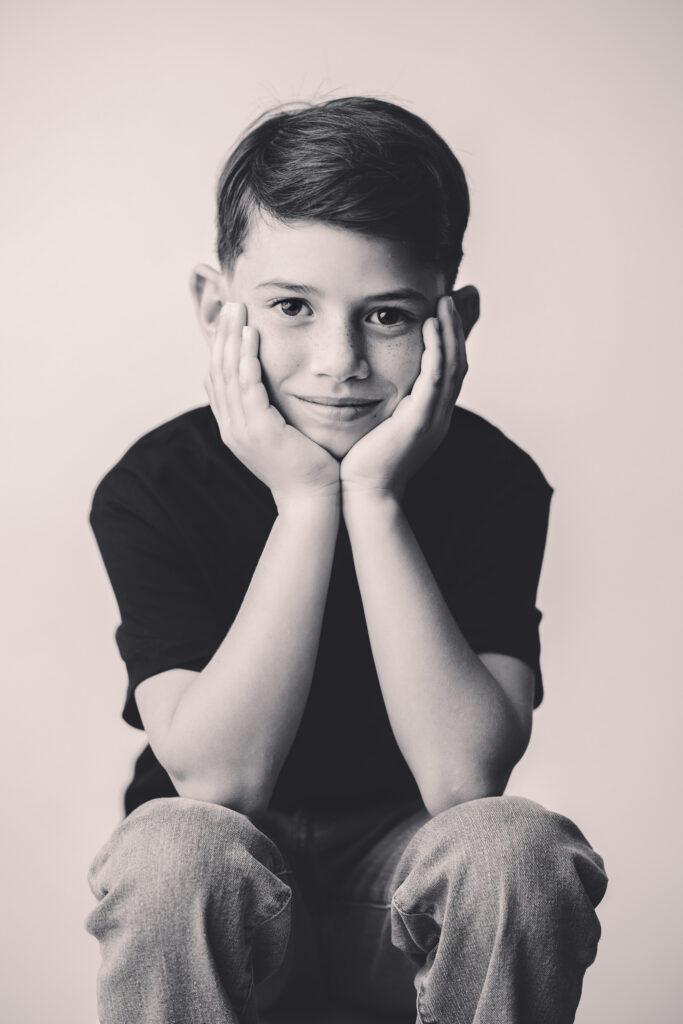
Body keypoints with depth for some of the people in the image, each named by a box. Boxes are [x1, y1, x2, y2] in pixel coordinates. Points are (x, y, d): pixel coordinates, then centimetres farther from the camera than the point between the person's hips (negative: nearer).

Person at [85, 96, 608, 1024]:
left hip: (406, 873, 1)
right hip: (223, 894, -1)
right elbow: (219, 781, -25)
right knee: (174, 848, -33)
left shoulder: (495, 481, -13)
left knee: (519, 846, -29)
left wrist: (373, 497, -29)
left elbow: (463, 781, -25)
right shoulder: (154, 486, -15)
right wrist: (304, 500, -29)